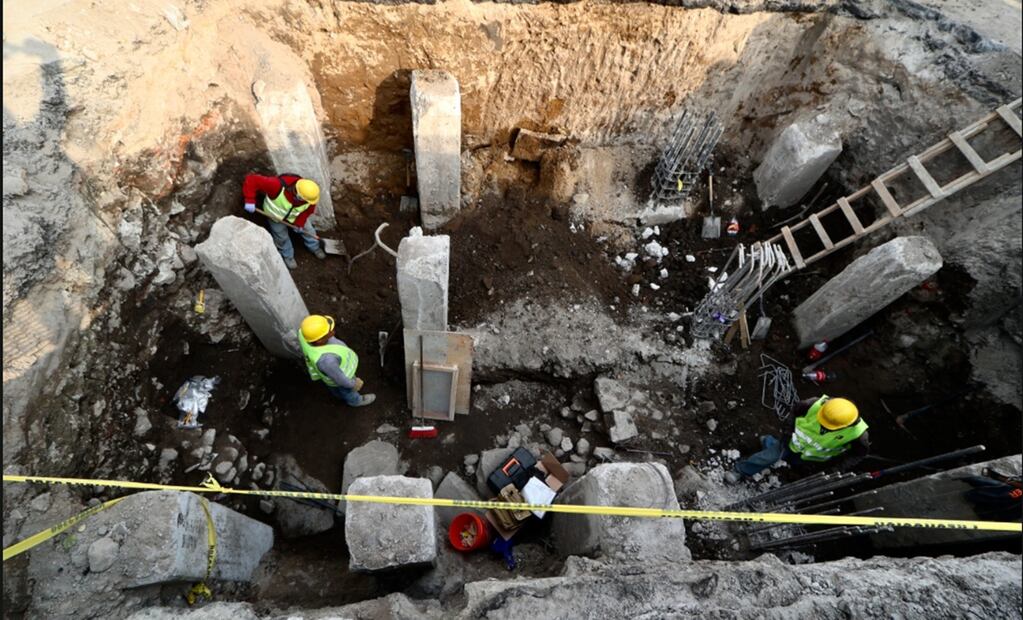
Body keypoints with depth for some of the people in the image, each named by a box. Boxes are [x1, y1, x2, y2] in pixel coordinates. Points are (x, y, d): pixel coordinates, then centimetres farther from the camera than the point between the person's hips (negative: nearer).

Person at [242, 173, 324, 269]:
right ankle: (288, 256, 43)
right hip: (275, 215, -3)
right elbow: (252, 180, -43)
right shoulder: (278, 186, -48)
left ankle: (315, 248, 47)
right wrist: (250, 200, -45)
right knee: (282, 236, 15)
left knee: (307, 229, 17)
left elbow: (308, 210, -12)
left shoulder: (309, 196, -34)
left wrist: (299, 223, -12)